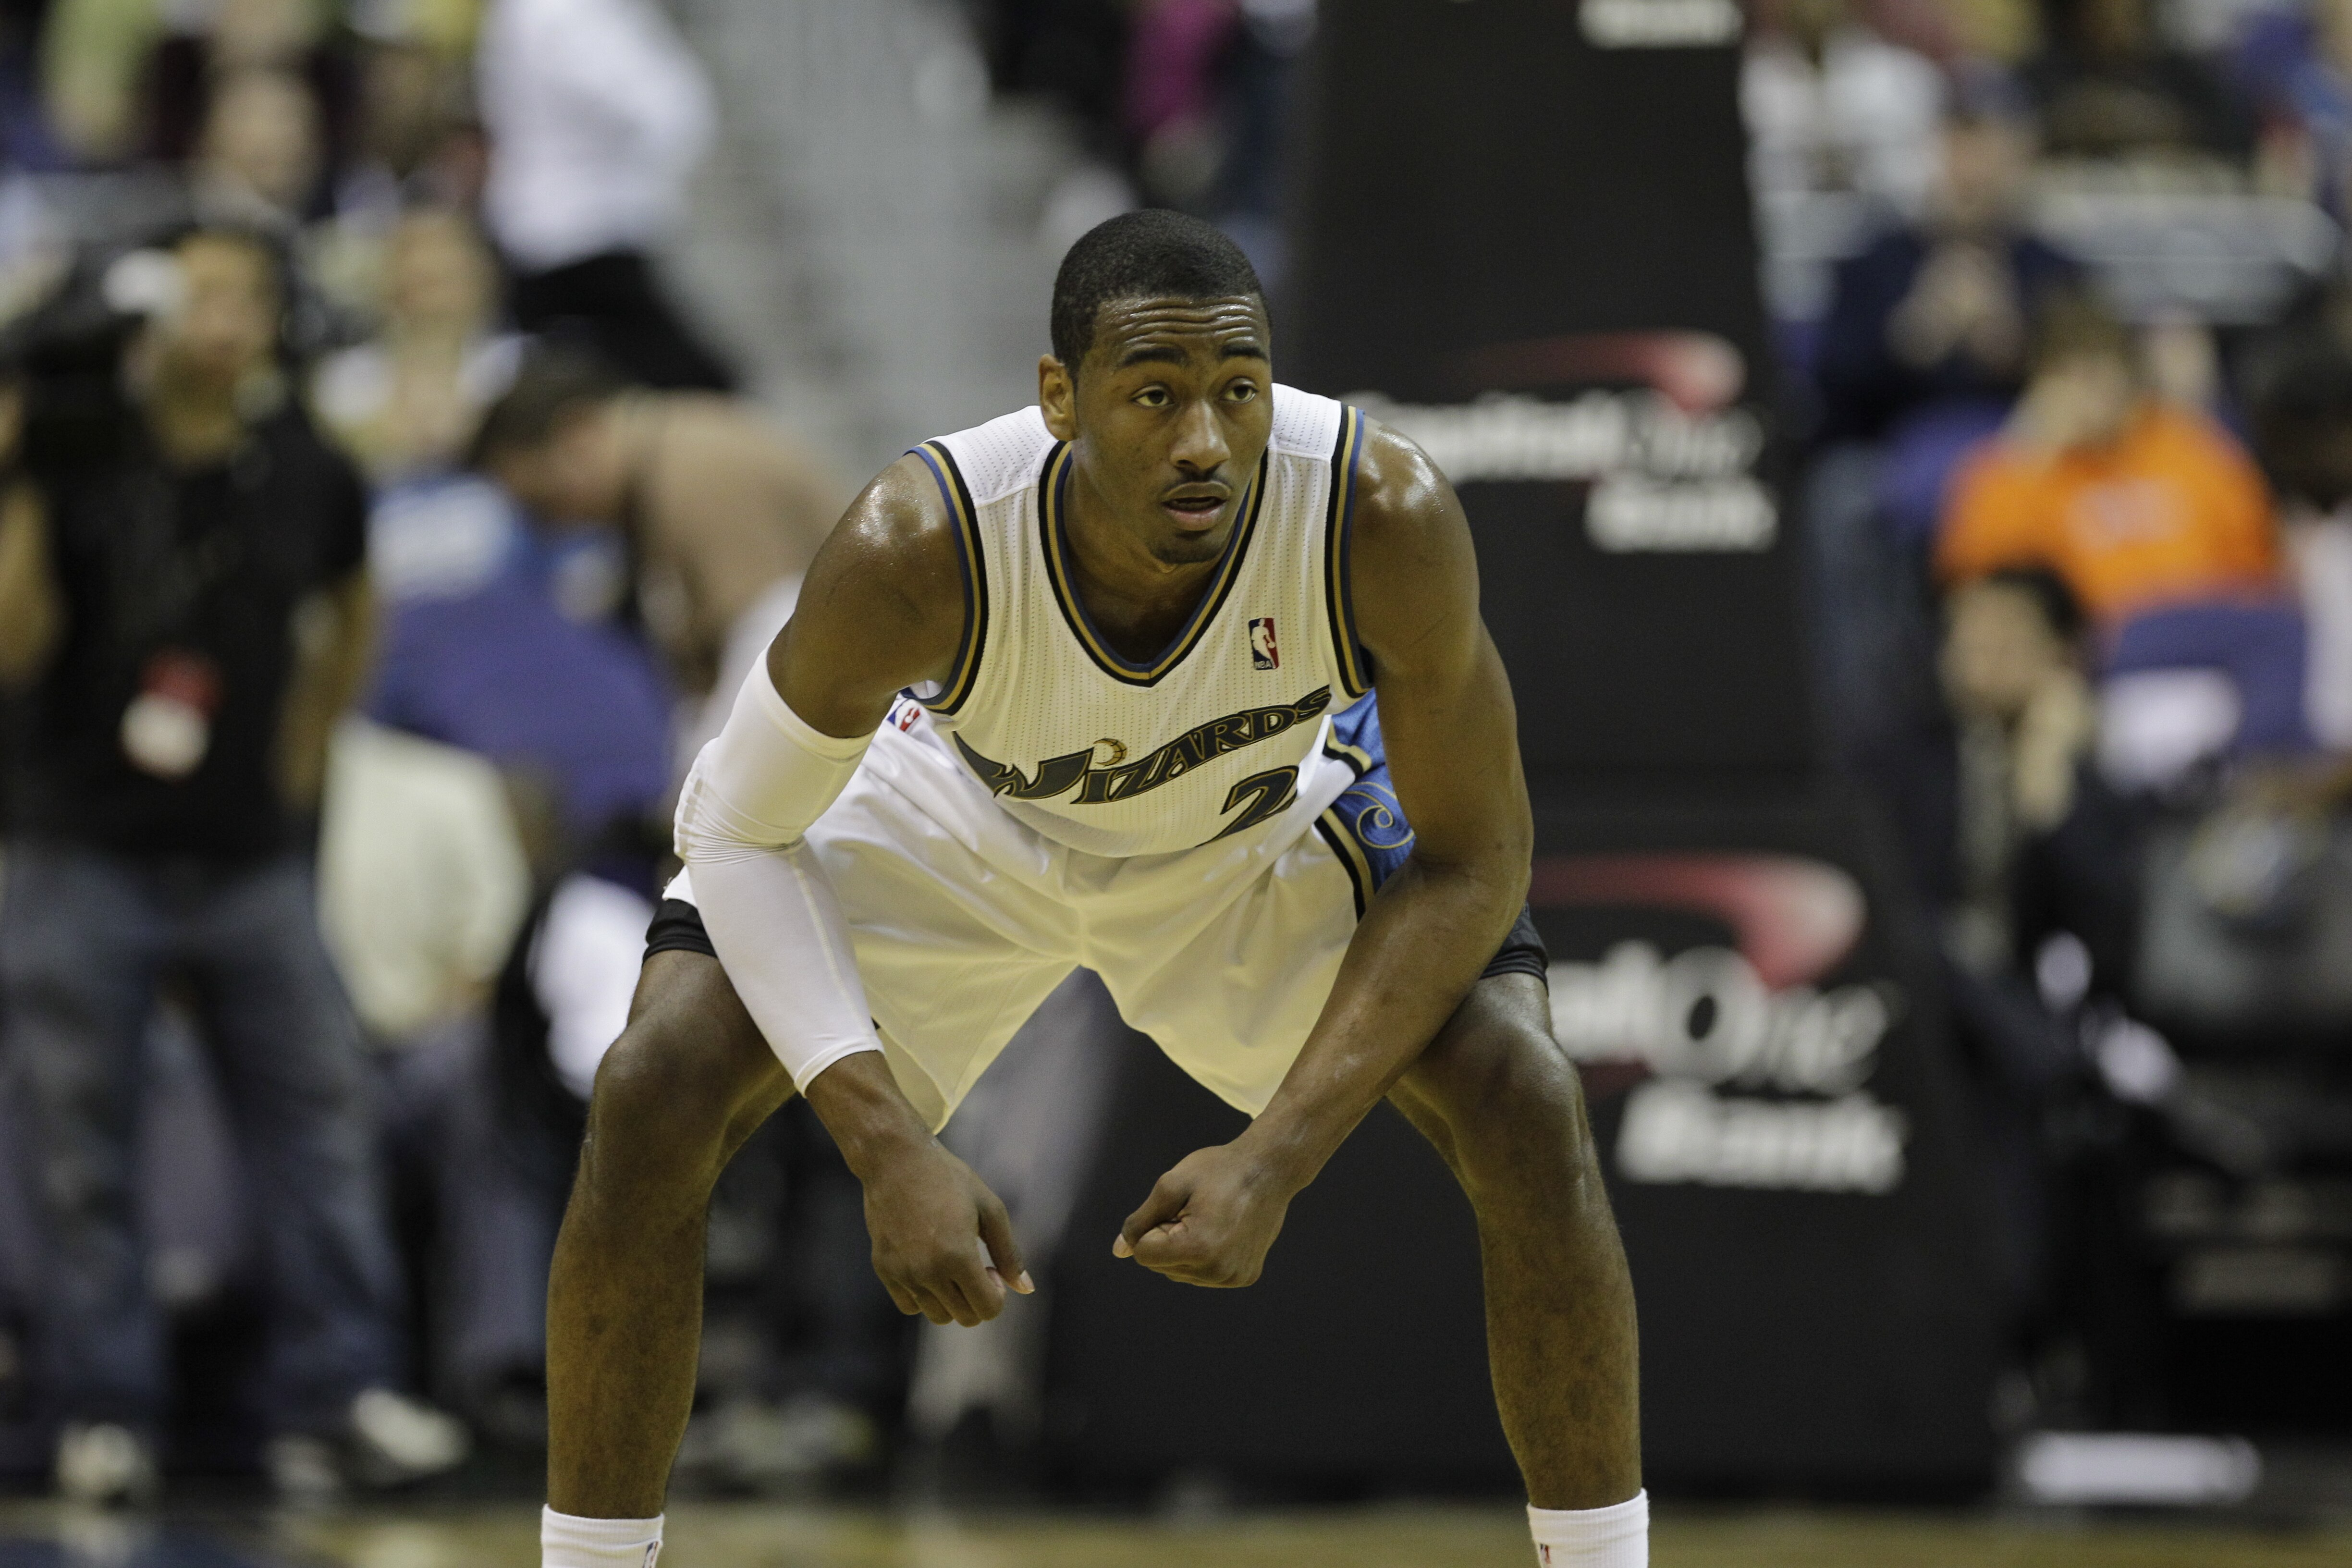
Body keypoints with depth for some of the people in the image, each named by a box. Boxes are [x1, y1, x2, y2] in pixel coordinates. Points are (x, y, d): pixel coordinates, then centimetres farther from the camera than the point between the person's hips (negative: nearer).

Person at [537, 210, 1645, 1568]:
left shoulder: (1387, 520, -39)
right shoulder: (918, 549, -40)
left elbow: (1472, 864, -25)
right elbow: (740, 831, -24)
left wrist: (1278, 1161, -34)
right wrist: (888, 1150, -35)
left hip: (1271, 828, 1)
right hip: (959, 812, 0)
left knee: (1531, 1110, -19)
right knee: (652, 1098, -18)